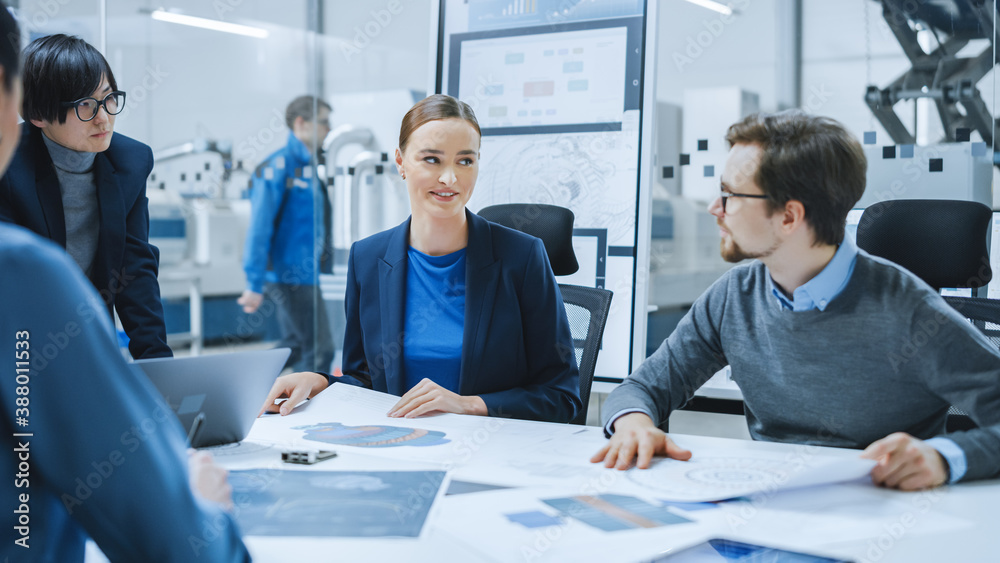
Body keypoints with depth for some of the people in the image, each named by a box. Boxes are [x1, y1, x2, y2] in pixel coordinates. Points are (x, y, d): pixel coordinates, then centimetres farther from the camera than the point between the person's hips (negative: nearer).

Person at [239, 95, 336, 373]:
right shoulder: (279, 165, -12)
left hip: (302, 274, 9)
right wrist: (254, 284, -21)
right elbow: (260, 226, -17)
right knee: (319, 350, -6)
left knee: (295, 348, 13)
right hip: (289, 274, -9)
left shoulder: (307, 166, 16)